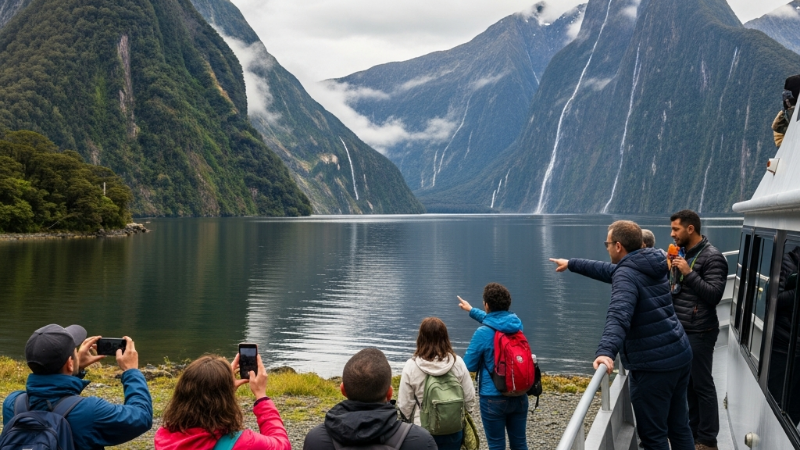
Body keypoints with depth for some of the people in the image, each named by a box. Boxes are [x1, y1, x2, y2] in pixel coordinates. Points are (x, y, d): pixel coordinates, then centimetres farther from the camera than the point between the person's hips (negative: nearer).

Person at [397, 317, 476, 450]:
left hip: (422, 431, -1)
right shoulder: (457, 362, -9)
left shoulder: (411, 366, -14)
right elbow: (469, 397, -2)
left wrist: (409, 423, 9)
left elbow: (404, 404, -10)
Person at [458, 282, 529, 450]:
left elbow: (469, 366, -10)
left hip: (494, 398, -5)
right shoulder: (517, 323, 0)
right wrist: (471, 310, 35)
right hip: (519, 396, 5)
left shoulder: (483, 333, -17)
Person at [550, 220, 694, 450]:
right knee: (679, 426, 18)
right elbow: (608, 270, 26)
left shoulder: (627, 275, -17)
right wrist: (571, 263, 36)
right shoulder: (649, 266, 11)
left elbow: (618, 315, -35)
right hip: (681, 355, 9)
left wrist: (606, 351, -49)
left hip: (653, 366, -9)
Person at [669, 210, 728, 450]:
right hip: (680, 330, 8)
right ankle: (693, 431, 29)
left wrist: (688, 273, -24)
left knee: (702, 385, 0)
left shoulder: (712, 257, -14)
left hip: (699, 332, -8)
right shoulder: (684, 253, 12)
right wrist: (671, 270, 0)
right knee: (687, 383, 16)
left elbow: (714, 295, -20)